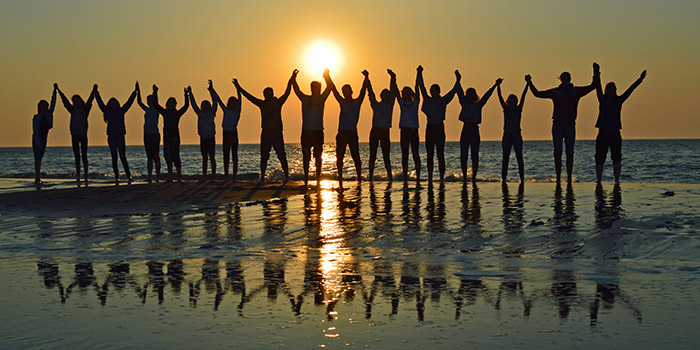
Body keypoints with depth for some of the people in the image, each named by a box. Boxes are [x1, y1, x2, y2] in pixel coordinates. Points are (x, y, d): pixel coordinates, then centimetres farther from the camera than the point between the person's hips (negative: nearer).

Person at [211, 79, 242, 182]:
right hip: (226, 134, 3)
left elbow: (239, 99, -6)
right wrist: (212, 90, 11)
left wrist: (237, 88, -14)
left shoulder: (237, 111, 3)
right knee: (226, 157, 5)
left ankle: (234, 177, -1)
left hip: (234, 134, -3)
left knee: (234, 157, -2)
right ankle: (226, 177, 7)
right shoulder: (226, 110, 11)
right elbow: (218, 100, 13)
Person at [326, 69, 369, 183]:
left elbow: (363, 90, -1)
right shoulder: (342, 102, 13)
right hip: (342, 133, 2)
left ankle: (359, 176, 1)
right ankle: (340, 177, 5)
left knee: (356, 156, -3)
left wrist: (366, 78, -13)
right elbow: (333, 89, 8)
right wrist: (328, 77, 1)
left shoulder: (357, 102, 8)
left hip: (353, 133, -2)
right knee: (339, 156, 1)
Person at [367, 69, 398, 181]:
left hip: (385, 131, 0)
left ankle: (390, 176, -1)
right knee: (372, 155, 2)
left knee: (386, 155, -1)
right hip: (375, 131, 0)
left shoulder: (390, 105, 9)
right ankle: (370, 176, 5)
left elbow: (393, 92, 3)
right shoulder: (375, 104, 7)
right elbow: (370, 91, 2)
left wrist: (393, 78, -4)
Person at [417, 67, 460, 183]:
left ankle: (442, 177, -2)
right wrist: (420, 75, 10)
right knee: (429, 155, 4)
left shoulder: (443, 100, 2)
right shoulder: (427, 100, 10)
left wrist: (457, 81, -14)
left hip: (439, 128, -3)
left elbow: (453, 92, -4)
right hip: (430, 128, 3)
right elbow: (422, 87, 12)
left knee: (440, 155, -4)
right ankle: (430, 177, 8)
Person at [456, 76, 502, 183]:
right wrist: (458, 81, -1)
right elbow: (460, 92, 5)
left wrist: (495, 85, -6)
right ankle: (464, 177, 8)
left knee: (475, 156, -4)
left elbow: (487, 95, 1)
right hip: (465, 131, 1)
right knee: (463, 156, -1)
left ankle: (474, 177, 1)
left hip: (475, 131, -1)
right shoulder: (464, 104, 9)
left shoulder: (479, 105, 8)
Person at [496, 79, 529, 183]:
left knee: (519, 157, -2)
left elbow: (523, 96, 0)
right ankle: (503, 177, 3)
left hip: (517, 135, -1)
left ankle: (522, 178, -2)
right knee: (505, 158, 2)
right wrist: (498, 85, -7)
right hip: (507, 135, 1)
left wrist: (527, 83, -5)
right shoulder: (505, 110, 8)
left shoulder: (518, 109, 6)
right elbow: (500, 97, 1)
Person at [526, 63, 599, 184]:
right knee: (558, 152, -3)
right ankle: (558, 177, 0)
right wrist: (530, 83, 0)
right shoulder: (555, 92, 6)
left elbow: (593, 86, 11)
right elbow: (537, 94, 10)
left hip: (570, 125, 1)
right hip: (557, 125, 0)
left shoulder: (577, 91, 8)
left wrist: (596, 72, 2)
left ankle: (569, 178, 3)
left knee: (570, 153, -2)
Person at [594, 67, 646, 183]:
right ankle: (598, 181, 10)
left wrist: (640, 79, 3)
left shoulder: (619, 100, 9)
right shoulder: (602, 99, 7)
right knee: (599, 159, 1)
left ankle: (617, 180, -2)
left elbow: (630, 90, 6)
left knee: (617, 158, -6)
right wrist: (597, 75, -14)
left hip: (615, 134, 0)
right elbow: (598, 87, -3)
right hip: (603, 134, 0)